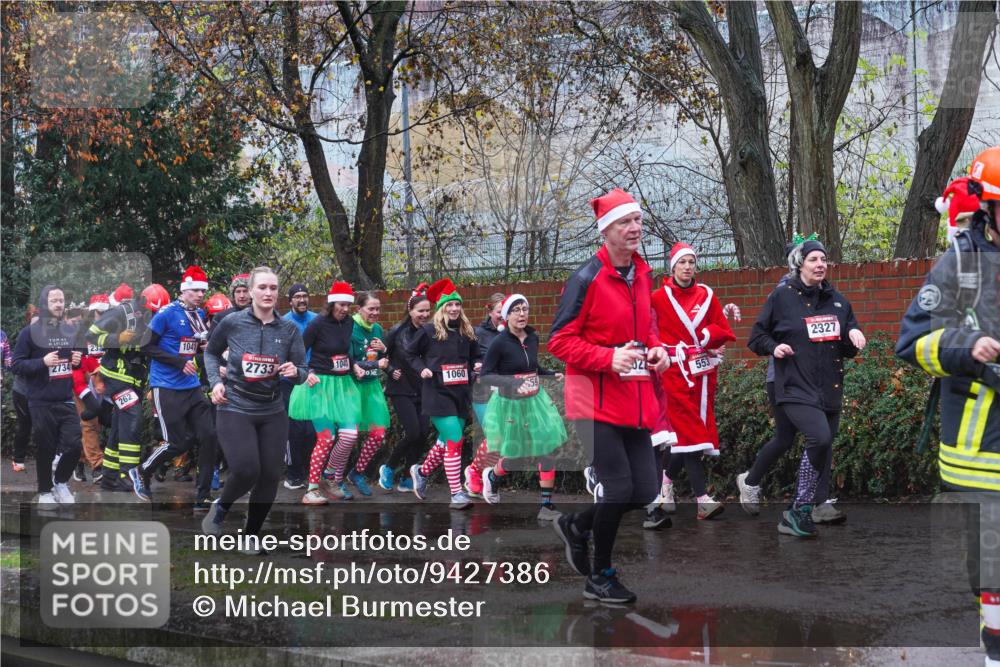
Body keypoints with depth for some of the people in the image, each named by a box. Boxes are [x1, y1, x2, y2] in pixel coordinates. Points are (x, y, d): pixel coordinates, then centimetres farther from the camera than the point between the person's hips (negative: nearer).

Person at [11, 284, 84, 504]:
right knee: (45, 450, 4)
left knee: (74, 445, -2)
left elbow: (81, 359, 23)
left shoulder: (72, 331, 9)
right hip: (41, 403, -4)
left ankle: (60, 481, 23)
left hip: (66, 401, 4)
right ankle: (45, 491, 22)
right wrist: (43, 362, -22)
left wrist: (79, 360, -1)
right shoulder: (31, 332, -6)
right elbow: (16, 365, -8)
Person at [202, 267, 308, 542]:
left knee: (270, 476, 4)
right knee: (246, 471, -18)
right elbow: (211, 352, 12)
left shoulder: (289, 329, -2)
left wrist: (295, 372, -22)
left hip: (273, 412, 3)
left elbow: (303, 372, 1)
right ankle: (221, 508, 14)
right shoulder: (232, 323, -6)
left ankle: (251, 534, 24)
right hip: (235, 408, -3)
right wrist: (216, 381, -3)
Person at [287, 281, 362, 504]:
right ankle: (312, 490, -1)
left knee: (350, 434, -6)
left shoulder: (349, 324, 6)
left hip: (343, 385, 6)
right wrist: (307, 373, -16)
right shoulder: (318, 324, -9)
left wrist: (354, 366, 10)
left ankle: (333, 481, 13)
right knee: (326, 438, -10)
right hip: (320, 385, -5)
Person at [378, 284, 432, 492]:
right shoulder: (397, 332, -7)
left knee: (423, 433, -1)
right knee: (413, 432, -14)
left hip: (423, 390, 4)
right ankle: (388, 467, 10)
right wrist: (391, 371, -10)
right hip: (402, 390, -4)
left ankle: (407, 479, 13)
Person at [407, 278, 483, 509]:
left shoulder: (467, 332, 7)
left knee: (446, 442, 13)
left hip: (460, 394, 6)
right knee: (454, 440, -14)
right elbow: (411, 353, 5)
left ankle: (421, 471, 40)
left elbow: (474, 356, 20)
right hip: (437, 393, -6)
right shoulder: (429, 331, -6)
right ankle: (456, 494, -10)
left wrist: (477, 365, -1)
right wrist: (421, 369, -10)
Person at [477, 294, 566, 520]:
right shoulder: (499, 342, -17)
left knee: (547, 453, -4)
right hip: (510, 403, -4)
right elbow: (484, 376, -16)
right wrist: (508, 381, -31)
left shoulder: (532, 337, -1)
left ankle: (547, 506, 5)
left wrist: (551, 374, 1)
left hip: (536, 400, 4)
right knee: (514, 455, 9)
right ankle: (491, 475, 43)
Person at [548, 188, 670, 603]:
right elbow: (560, 341, -12)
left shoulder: (642, 274, 10)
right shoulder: (587, 278, -13)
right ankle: (599, 578, 14)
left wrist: (656, 349, 3)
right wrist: (608, 358, -23)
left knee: (644, 492, 6)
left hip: (635, 402, 7)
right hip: (596, 401, -7)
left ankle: (576, 525, 32)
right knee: (618, 487, -6)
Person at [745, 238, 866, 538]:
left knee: (823, 455, 6)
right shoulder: (782, 297, 0)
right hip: (796, 389, -6)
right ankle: (801, 508, -13)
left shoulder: (838, 301, 13)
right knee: (820, 437, -27)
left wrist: (853, 335, -2)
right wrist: (773, 347, -12)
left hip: (830, 391, 6)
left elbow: (848, 350, 20)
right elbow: (757, 336, 7)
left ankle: (795, 518, 20)